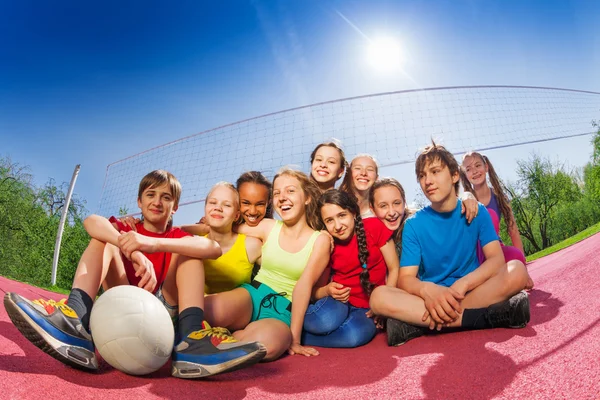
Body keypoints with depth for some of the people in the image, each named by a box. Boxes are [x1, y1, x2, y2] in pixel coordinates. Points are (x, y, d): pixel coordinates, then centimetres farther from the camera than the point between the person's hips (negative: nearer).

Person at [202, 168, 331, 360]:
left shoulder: (320, 239, -1)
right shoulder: (268, 227, 8)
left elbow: (304, 284, -10)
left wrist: (294, 338, -15)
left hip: (284, 311, -1)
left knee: (265, 343, -38)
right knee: (211, 311, -34)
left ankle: (238, 335, -7)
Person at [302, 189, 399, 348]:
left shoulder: (375, 227, -7)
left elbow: (394, 269, -3)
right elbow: (316, 290, 2)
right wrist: (328, 290, -21)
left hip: (368, 309, 0)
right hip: (339, 303, 0)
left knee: (355, 334, -35)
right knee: (326, 321, -37)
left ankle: (299, 336, -12)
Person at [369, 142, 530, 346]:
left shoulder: (477, 212, 1)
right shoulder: (414, 224, -1)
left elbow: (497, 259, -12)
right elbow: (405, 279, -8)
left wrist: (461, 285, -30)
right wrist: (427, 290, -32)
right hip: (432, 297, 0)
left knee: (516, 270, -27)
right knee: (379, 296, -29)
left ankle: (417, 323, -30)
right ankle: (489, 315, -32)